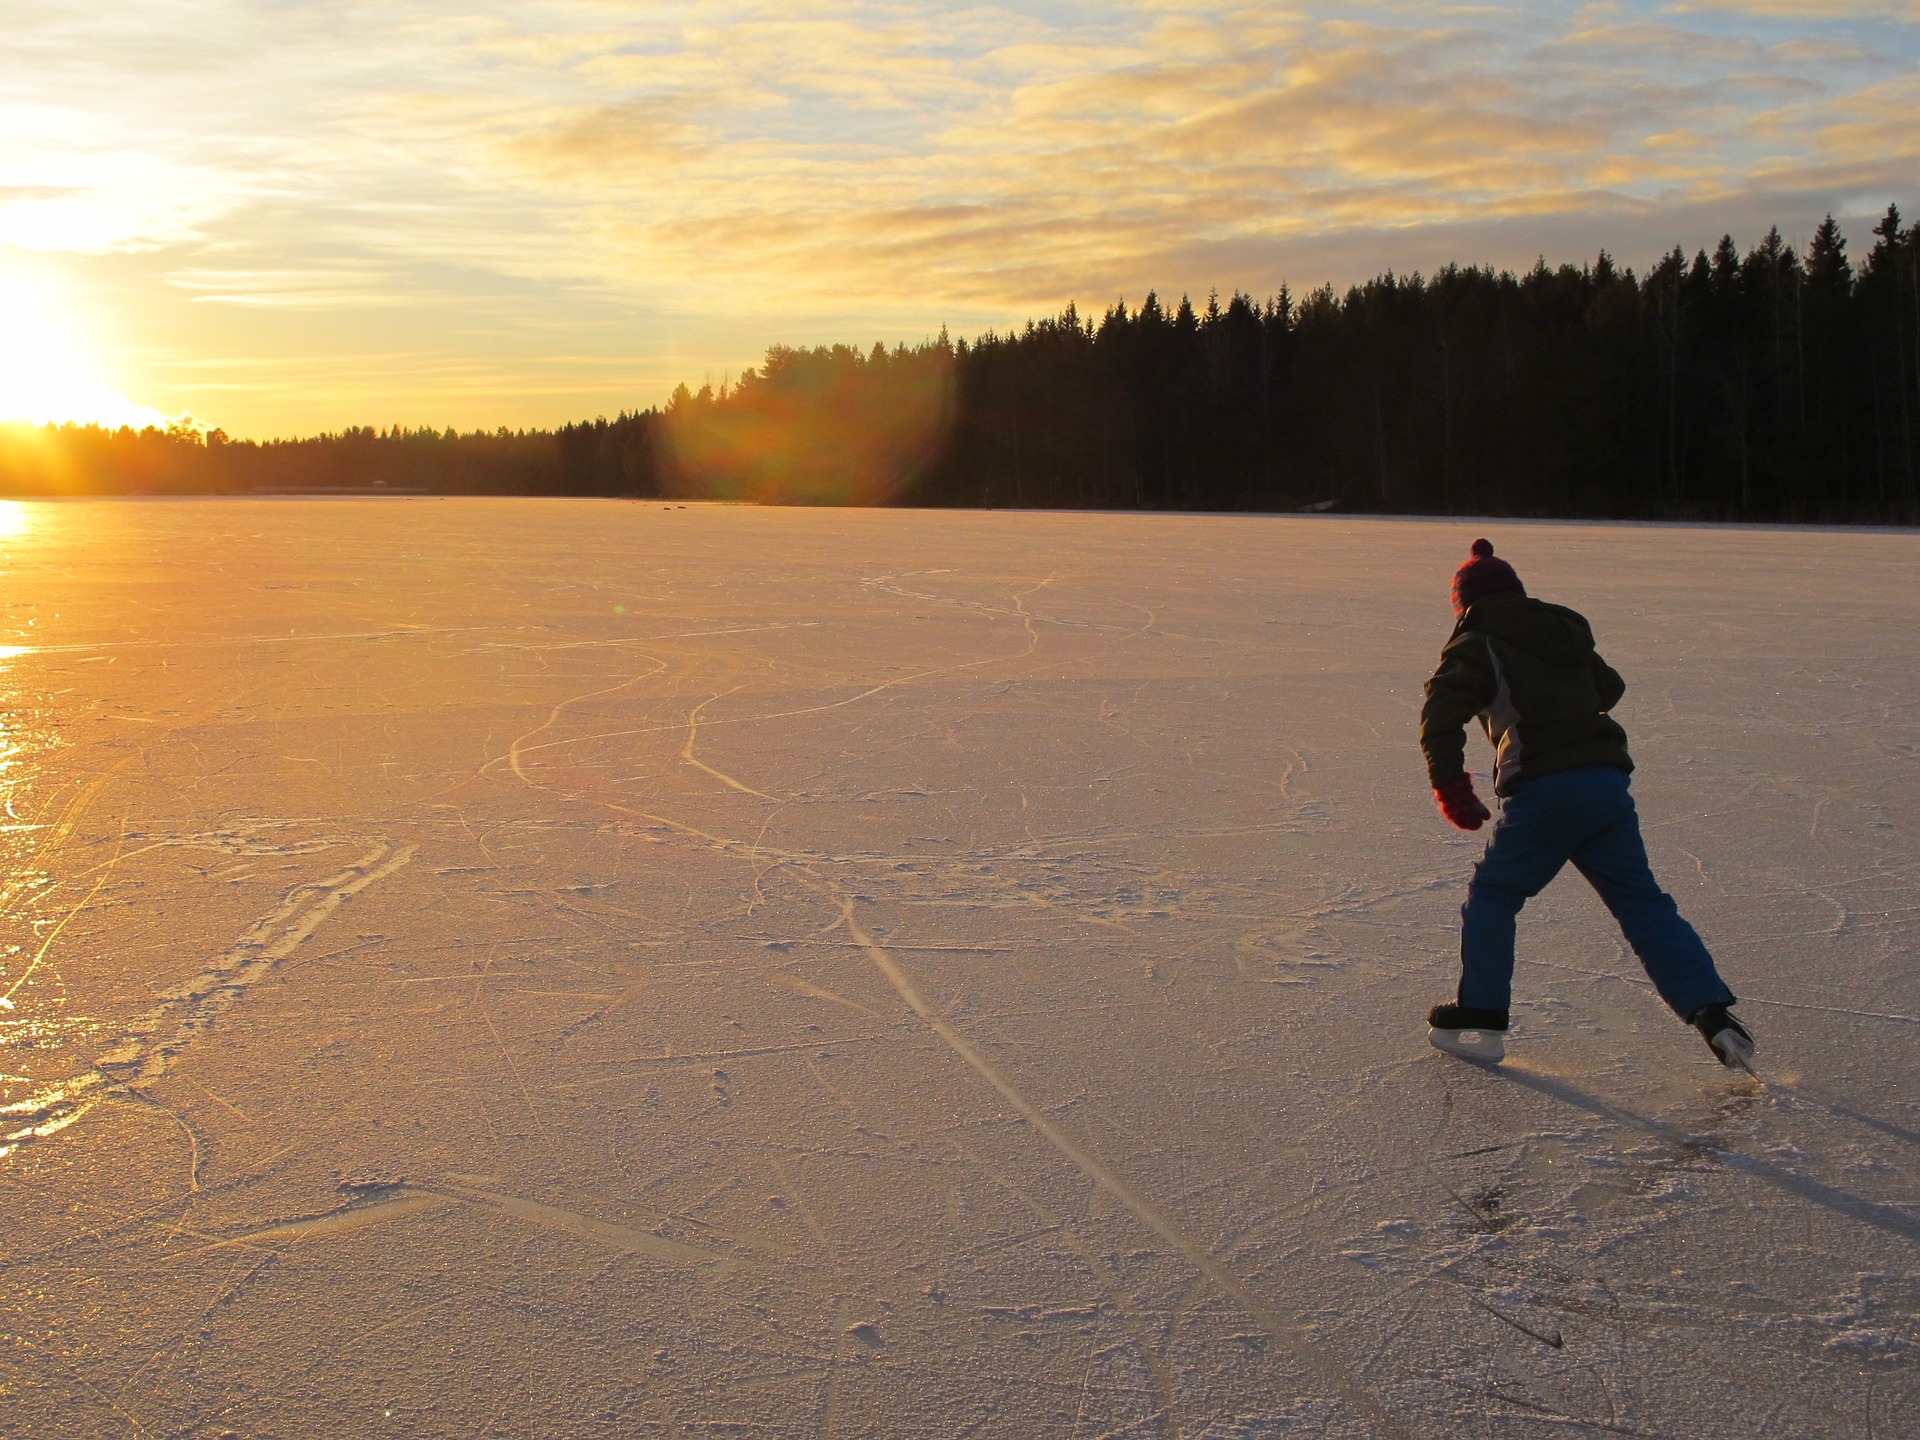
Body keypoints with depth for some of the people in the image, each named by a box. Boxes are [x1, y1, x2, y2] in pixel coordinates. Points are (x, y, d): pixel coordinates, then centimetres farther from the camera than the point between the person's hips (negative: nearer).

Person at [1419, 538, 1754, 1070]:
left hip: (1542, 792, -5)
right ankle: (1712, 1011, 1)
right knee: (1643, 904, 10)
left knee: (1492, 896, 11)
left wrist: (1450, 785, -6)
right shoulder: (1567, 630, 21)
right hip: (1607, 782, 5)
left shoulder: (1476, 647, 2)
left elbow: (1441, 714, -13)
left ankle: (1480, 1018, 12)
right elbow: (1610, 687, 36)